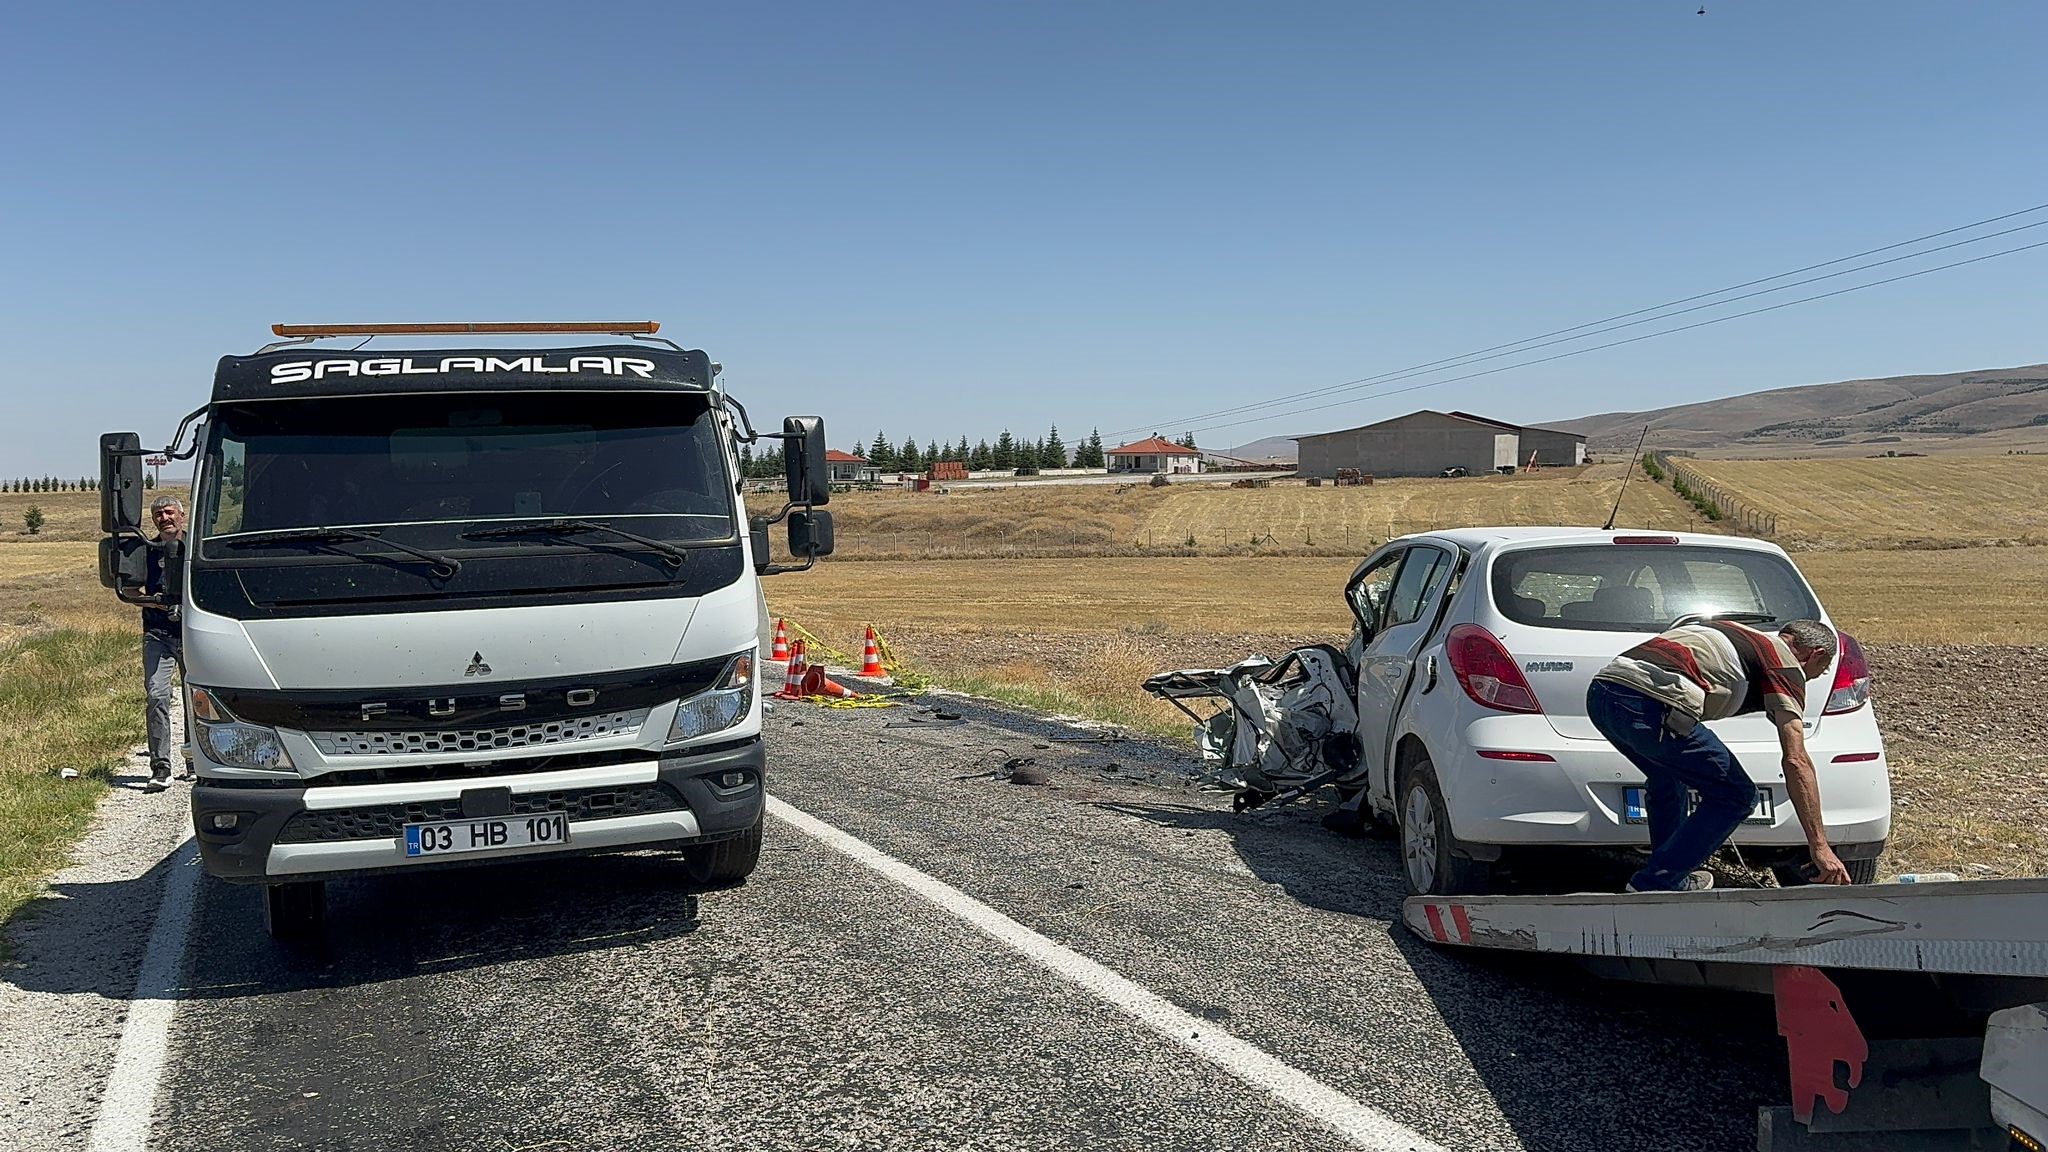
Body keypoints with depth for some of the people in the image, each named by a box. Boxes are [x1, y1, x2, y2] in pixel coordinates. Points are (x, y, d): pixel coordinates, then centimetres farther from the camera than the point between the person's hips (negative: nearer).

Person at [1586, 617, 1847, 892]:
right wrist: (1820, 847, 4)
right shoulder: (1785, 661, 12)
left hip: (1599, 693, 9)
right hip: (1650, 705, -9)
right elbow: (1796, 761, 3)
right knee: (1736, 797, 10)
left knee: (1668, 778, 35)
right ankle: (1656, 884, 12)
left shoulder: (1738, 633, 36)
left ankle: (1666, 875, 37)